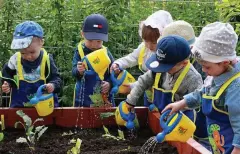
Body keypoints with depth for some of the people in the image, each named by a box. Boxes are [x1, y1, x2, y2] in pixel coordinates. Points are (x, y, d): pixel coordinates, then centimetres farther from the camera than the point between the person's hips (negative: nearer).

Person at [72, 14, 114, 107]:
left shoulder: (106, 52, -1)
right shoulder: (79, 51, -5)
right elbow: (74, 72, -13)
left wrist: (109, 83, -17)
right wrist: (79, 71, -36)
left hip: (104, 98, 1)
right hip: (84, 99, -1)